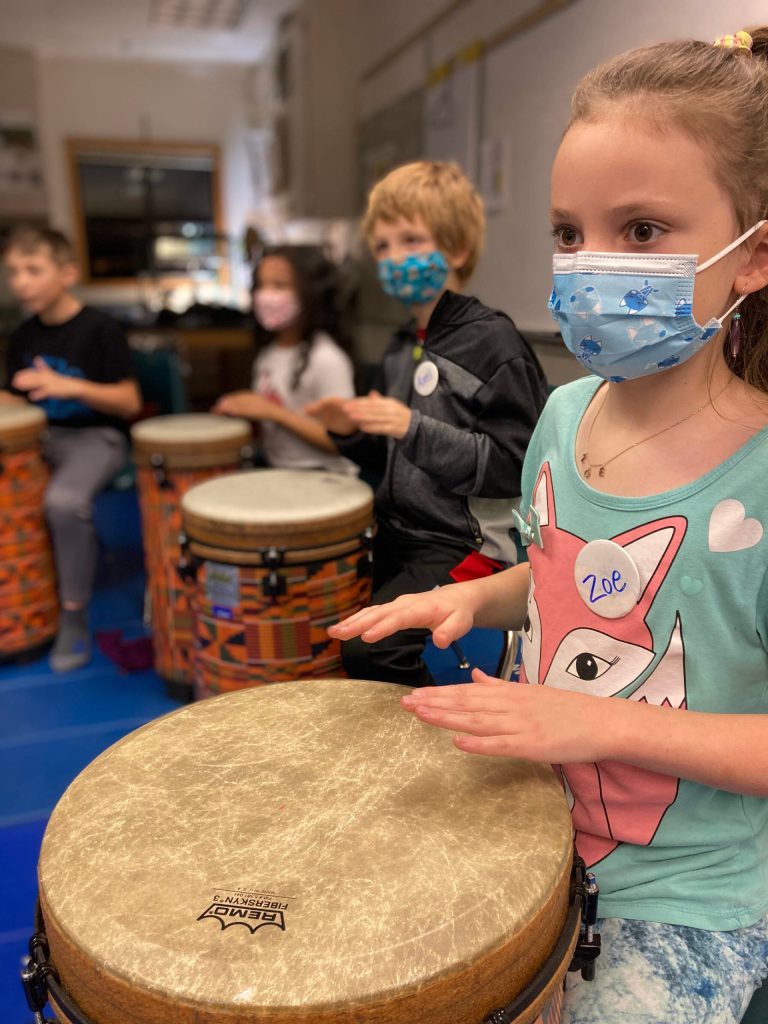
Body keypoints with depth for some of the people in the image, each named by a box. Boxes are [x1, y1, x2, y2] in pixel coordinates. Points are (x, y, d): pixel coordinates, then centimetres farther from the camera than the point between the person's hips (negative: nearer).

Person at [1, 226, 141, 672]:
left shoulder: (100, 329, -8)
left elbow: (130, 403, -11)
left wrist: (72, 386, -24)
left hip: (97, 436, -7)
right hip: (41, 436, 7)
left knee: (64, 500, -34)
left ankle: (74, 617, -16)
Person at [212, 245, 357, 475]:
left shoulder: (326, 359, -16)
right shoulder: (268, 353, 8)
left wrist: (273, 412, -20)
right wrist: (242, 409, -2)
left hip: (323, 477, -7)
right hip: (276, 471, 7)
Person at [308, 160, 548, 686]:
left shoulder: (492, 340, -13)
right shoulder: (402, 348, 12)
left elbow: (513, 462, -19)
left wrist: (414, 429, -26)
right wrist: (353, 431, 0)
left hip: (466, 543, -8)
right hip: (400, 534, 8)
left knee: (371, 648, -20)